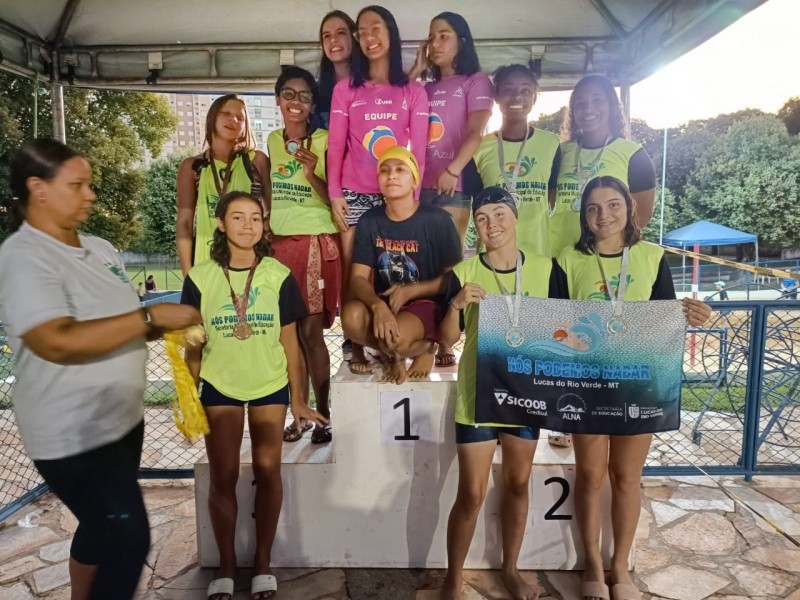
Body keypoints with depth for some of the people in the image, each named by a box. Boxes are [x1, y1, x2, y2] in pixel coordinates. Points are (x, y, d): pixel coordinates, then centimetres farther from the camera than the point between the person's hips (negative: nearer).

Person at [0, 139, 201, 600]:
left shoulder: (100, 248, 7)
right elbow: (58, 342, -30)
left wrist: (171, 328, -3)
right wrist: (153, 316, -28)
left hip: (122, 419, 8)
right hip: (75, 437, -8)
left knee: (103, 529, 24)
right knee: (130, 540, -1)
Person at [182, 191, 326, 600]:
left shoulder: (279, 276, -7)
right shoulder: (200, 277, -6)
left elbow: (289, 341, -1)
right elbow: (194, 345, 2)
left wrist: (297, 398, 1)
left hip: (270, 384, 0)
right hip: (219, 386, 0)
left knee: (268, 472, 6)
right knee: (222, 477, 7)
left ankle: (263, 564, 23)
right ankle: (225, 567, 25)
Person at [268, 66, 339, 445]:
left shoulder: (325, 142, -5)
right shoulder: (272, 141, 12)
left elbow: (335, 198, -6)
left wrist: (313, 175, -21)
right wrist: (265, 233, 17)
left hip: (316, 244, -5)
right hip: (279, 243, 5)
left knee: (311, 331, -4)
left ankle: (323, 415, 11)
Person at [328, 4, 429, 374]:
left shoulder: (413, 91, 8)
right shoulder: (345, 89, 8)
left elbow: (418, 149, 4)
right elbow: (335, 146, 3)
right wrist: (334, 194, -5)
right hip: (354, 195, 0)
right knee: (353, 272, -1)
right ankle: (356, 348, 7)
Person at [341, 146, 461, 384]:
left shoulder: (438, 220, -11)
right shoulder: (369, 221, -1)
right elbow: (358, 278, -7)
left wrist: (410, 291, -18)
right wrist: (378, 305, -29)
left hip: (426, 303, -3)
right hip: (382, 302, 3)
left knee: (396, 338, -33)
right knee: (352, 317, -29)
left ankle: (424, 348, 6)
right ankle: (392, 353, 3)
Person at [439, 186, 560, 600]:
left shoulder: (545, 269, -1)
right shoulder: (463, 273, -7)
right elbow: (447, 338, -4)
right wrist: (455, 306, -23)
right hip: (478, 393, -2)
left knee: (518, 483, 16)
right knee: (471, 493, 3)